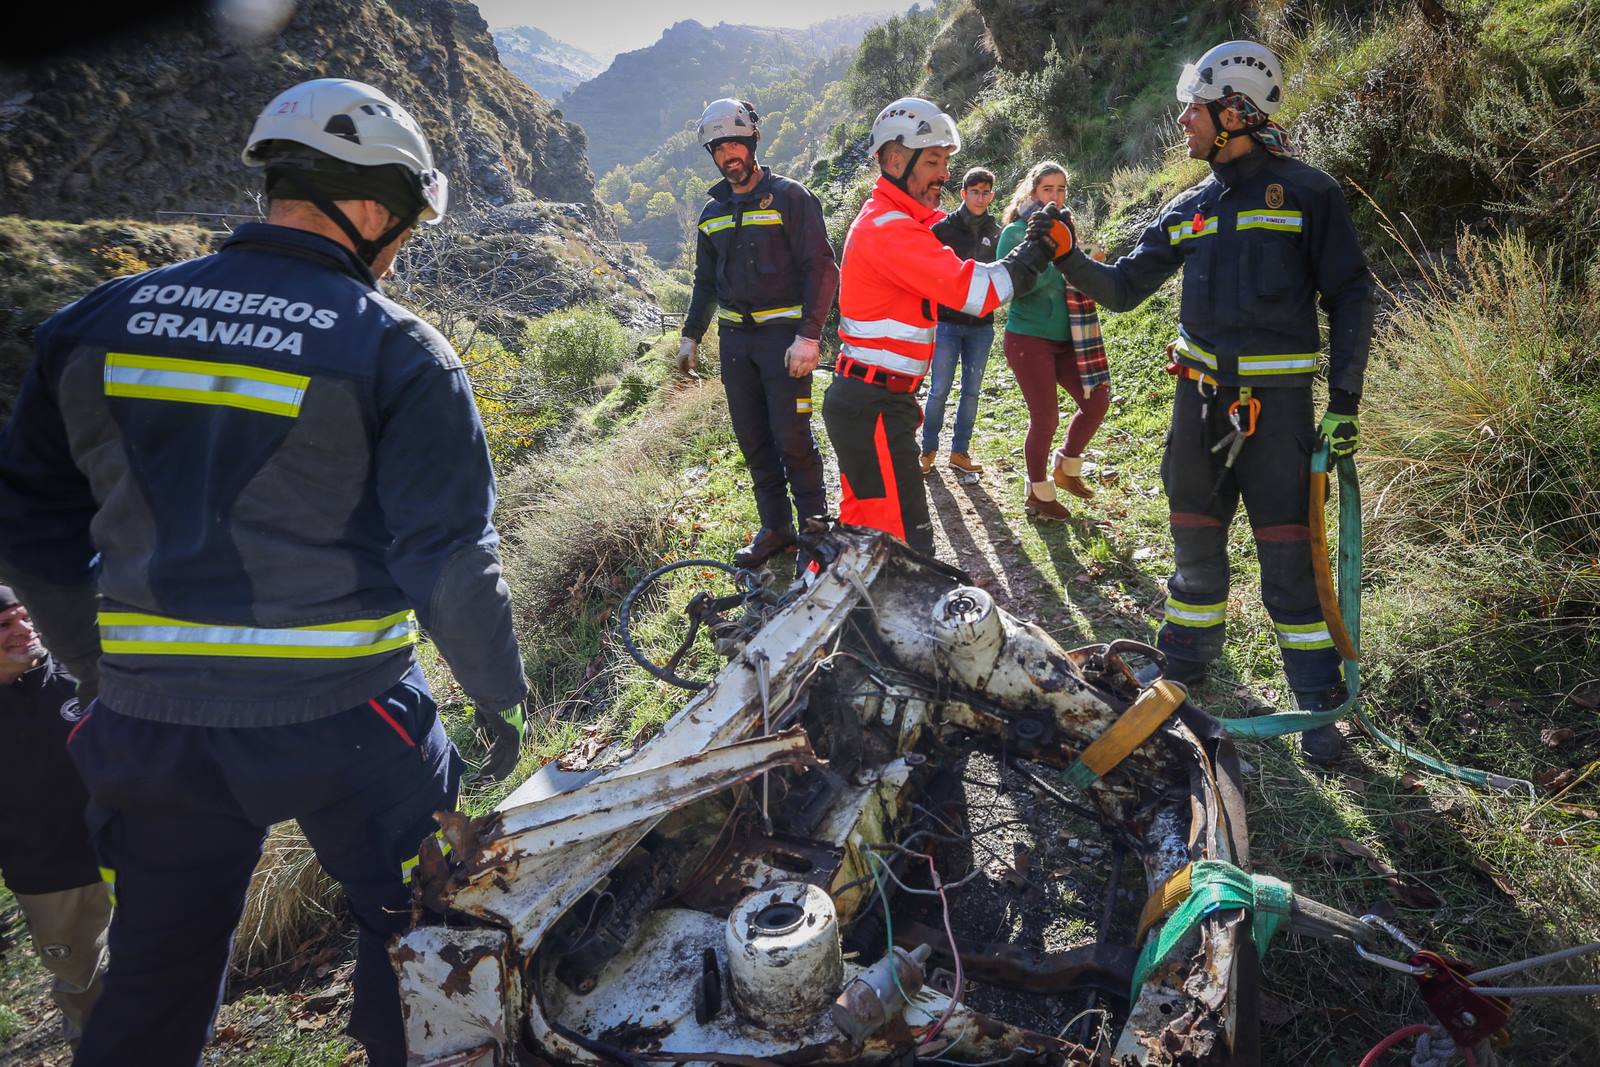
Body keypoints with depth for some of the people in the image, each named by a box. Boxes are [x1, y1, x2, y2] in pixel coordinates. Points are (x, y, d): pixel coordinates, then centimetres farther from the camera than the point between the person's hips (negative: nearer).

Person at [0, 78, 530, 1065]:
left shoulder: (103, 320, 4)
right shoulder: (400, 352, -11)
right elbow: (449, 555, -13)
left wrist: (108, 649, 21)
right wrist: (501, 694, 0)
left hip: (148, 720, 5)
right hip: (345, 723, -4)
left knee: (154, 985, 24)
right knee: (417, 935, 21)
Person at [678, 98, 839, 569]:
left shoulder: (790, 196, -6)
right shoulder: (713, 211, 13)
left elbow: (821, 267, -11)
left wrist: (808, 336, -19)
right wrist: (691, 335, 16)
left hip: (784, 333, -6)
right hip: (734, 335, 6)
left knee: (792, 437, -7)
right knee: (752, 438, 8)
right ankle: (775, 527, 19)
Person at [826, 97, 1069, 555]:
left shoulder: (886, 220, 17)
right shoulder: (889, 228, -17)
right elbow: (970, 289, -24)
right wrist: (1036, 250, -16)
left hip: (862, 399, 11)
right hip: (874, 408, -11)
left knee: (863, 525, 20)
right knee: (907, 543, -8)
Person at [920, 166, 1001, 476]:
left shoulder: (996, 233, 7)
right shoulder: (944, 228, -3)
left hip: (981, 325, 4)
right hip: (947, 323, -3)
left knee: (971, 391, 8)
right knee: (939, 390, -1)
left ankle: (960, 451, 18)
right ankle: (929, 450, 12)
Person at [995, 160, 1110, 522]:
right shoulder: (1016, 232, -7)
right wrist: (1050, 260, -23)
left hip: (1064, 339, 7)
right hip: (1028, 338, -7)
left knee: (1097, 400, 3)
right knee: (1046, 418, -4)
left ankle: (1066, 468, 25)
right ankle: (1038, 495, 15)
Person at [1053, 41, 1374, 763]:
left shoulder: (1306, 192, -2)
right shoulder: (1189, 210, 11)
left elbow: (1351, 298, -1)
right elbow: (1122, 288, 13)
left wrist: (1345, 402, -7)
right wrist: (1067, 257, -4)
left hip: (1277, 404, -4)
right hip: (1199, 398, 5)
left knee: (1287, 556, -1)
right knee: (1195, 540, 13)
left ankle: (1320, 702, 13)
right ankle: (1186, 662, 31)